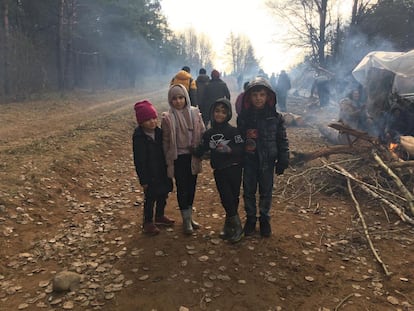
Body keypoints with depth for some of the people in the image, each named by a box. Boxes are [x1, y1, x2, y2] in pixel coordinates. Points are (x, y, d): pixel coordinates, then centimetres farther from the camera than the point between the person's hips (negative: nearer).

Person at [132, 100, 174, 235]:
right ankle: (148, 222, 23)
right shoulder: (139, 137, -18)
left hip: (162, 172, 7)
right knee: (150, 198, 5)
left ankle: (160, 216, 40)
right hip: (150, 174, -6)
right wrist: (143, 179, -16)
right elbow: (139, 160, -16)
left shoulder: (159, 132, 0)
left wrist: (167, 169, 10)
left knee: (163, 194, 19)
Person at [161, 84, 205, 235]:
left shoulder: (195, 113, -1)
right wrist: (168, 161, -4)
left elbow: (202, 133, 3)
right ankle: (186, 219, 18)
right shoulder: (167, 118, -7)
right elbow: (166, 141, -3)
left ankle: (189, 216, 30)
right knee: (182, 188, 4)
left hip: (192, 156, 3)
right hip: (178, 157, -3)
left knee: (191, 186, 13)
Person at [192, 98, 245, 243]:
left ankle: (229, 225, 21)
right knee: (226, 198, 0)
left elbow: (242, 149, -10)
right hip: (219, 171, 3)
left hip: (233, 169, -2)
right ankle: (236, 226, 16)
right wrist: (194, 151, -9)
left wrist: (229, 149, -25)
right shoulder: (208, 133, 5)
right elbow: (202, 149, 9)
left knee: (233, 198, 3)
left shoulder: (233, 131, -6)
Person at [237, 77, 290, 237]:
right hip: (249, 161, 1)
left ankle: (264, 219, 31)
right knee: (248, 191, 11)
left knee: (266, 191, 12)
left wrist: (283, 161, -3)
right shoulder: (243, 117, -6)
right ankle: (250, 218, 30)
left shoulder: (276, 117, -7)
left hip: (267, 161, 0)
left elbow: (282, 140, -2)